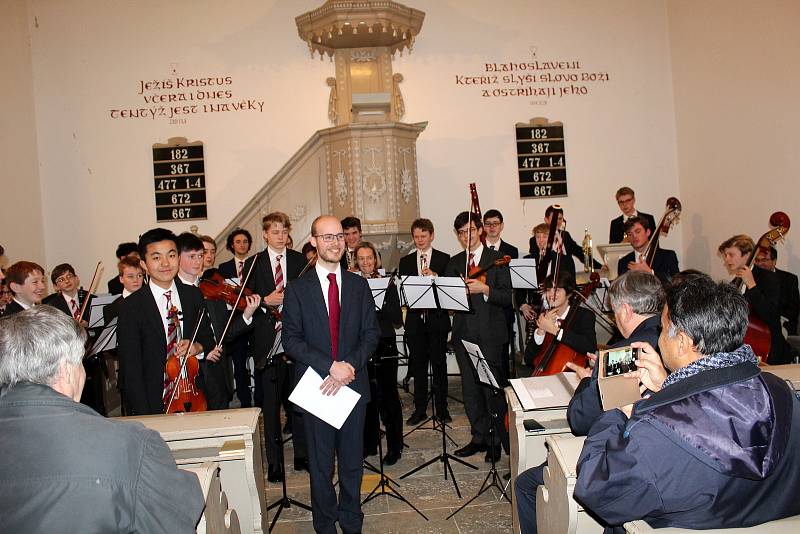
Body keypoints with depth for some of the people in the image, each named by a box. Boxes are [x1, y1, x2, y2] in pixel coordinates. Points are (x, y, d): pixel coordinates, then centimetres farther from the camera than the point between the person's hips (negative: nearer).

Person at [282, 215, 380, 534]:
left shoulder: (359, 285, 6)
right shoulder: (297, 289, -2)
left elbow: (371, 333, 2)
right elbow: (291, 340, -8)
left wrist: (350, 365, -15)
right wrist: (330, 366, -20)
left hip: (353, 383, 2)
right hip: (316, 386, -2)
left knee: (352, 460, 14)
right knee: (321, 463, 11)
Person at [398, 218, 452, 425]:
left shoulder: (444, 259, 2)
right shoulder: (405, 262, 11)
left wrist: (434, 276, -19)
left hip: (437, 320, -2)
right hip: (415, 320, 2)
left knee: (439, 364, 4)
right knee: (418, 366, 8)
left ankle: (442, 408, 15)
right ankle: (420, 409, 18)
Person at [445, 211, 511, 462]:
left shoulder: (497, 259, 0)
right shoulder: (454, 263, 13)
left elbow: (507, 297, -6)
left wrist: (484, 289, -22)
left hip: (490, 333, -4)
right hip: (464, 333, 4)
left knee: (493, 388, -1)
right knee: (470, 389, 10)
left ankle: (497, 440, 13)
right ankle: (479, 437, 24)